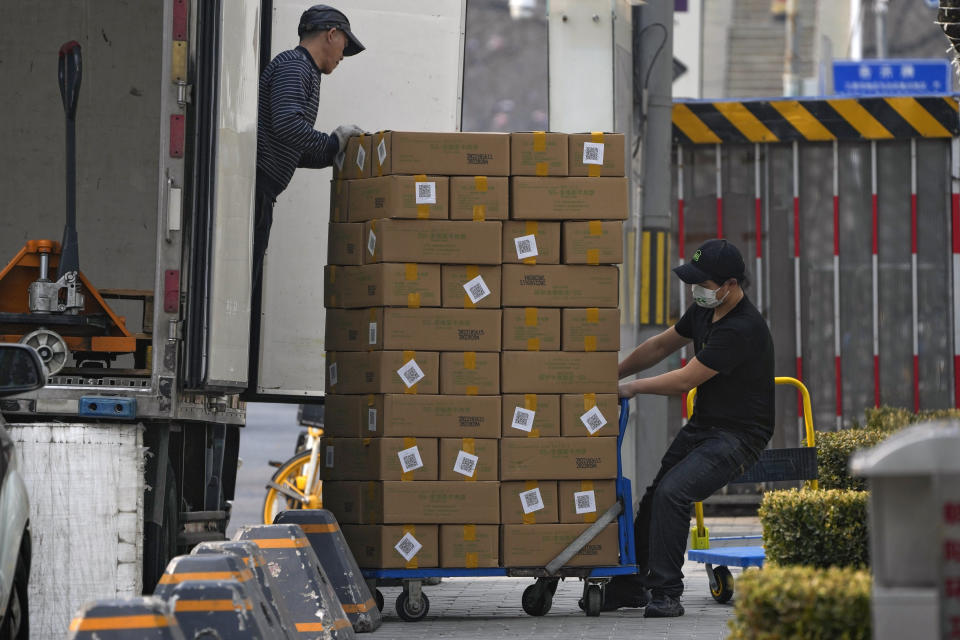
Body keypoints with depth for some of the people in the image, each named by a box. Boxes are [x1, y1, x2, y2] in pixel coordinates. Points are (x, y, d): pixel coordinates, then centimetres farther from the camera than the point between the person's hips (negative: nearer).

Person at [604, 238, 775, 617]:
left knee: (671, 493, -27)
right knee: (653, 497, 2)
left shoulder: (742, 329, -25)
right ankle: (630, 585, 17)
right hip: (701, 427, 9)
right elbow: (662, 345, 22)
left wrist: (631, 388, -8)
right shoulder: (704, 310, 6)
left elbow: (685, 380, -21)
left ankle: (666, 594, -21)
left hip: (738, 436, -9)